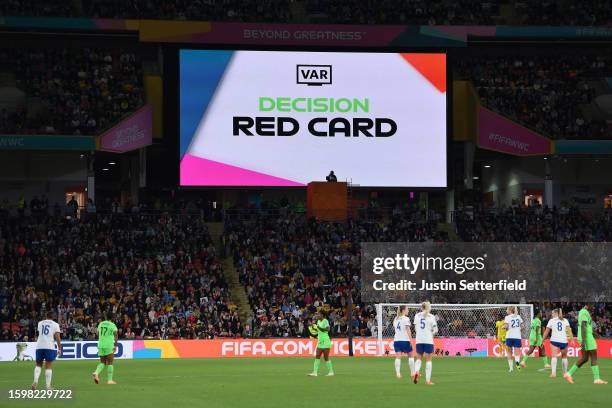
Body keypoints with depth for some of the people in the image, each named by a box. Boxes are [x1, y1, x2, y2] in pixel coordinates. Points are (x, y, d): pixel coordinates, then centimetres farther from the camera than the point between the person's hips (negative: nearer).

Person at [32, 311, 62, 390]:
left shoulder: (40, 323, 14)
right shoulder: (55, 324, 3)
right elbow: (57, 337, -5)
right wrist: (59, 348, -1)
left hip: (39, 346, 3)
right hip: (50, 347, -3)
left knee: (38, 364, 16)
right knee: (48, 366, 0)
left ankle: (35, 381, -4)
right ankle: (48, 386, -2)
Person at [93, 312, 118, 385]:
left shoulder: (100, 324, 10)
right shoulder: (112, 325, -5)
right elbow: (115, 336, -12)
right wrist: (115, 345, -11)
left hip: (100, 345, 5)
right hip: (109, 346, -5)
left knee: (102, 362, 14)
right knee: (109, 363, 3)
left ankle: (96, 373, -12)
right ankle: (110, 380, 2)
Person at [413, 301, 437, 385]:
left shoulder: (417, 316, 4)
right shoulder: (431, 317, -3)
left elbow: (415, 328, 6)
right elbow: (435, 330, -3)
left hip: (419, 340, 2)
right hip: (428, 340, -2)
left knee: (419, 358, 13)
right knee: (428, 359, 5)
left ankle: (416, 371, -16)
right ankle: (428, 380, 3)